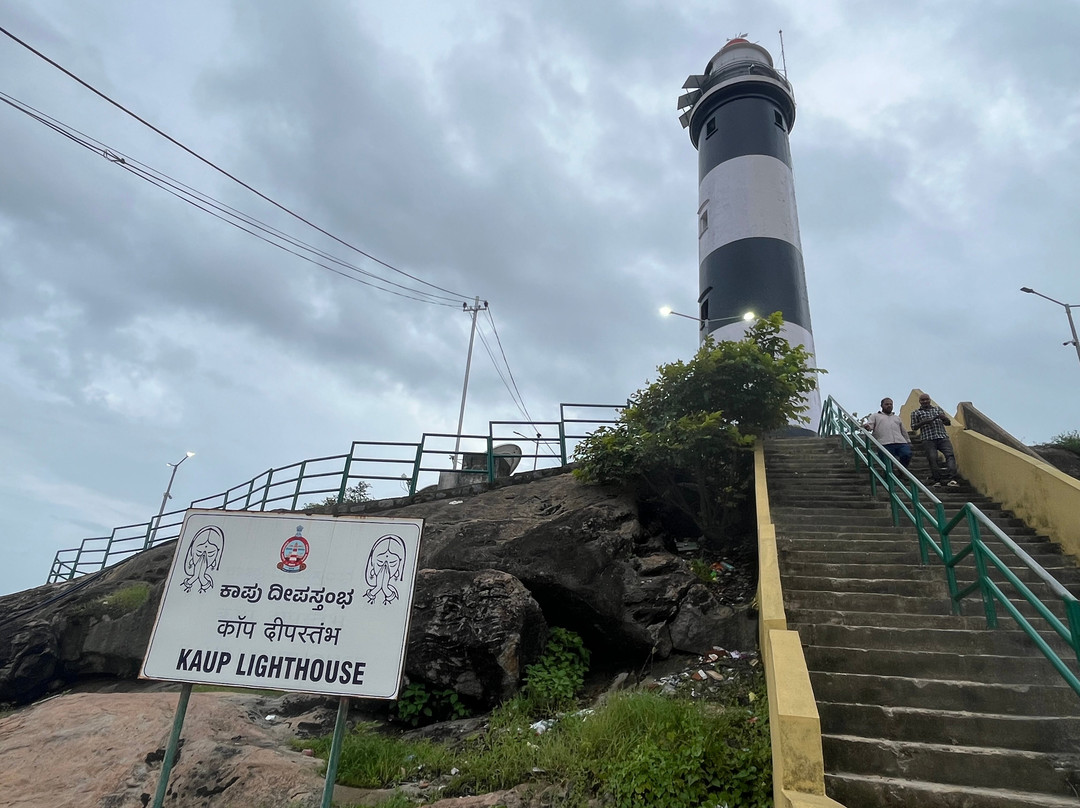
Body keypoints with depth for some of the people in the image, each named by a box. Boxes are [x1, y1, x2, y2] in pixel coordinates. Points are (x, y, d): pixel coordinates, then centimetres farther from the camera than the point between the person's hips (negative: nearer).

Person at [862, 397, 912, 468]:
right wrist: (867, 427, -22)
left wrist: (908, 442, 22)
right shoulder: (875, 416, 20)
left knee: (907, 455, -21)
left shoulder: (897, 417, 33)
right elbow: (869, 424, 3)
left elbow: (903, 431, 33)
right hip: (885, 444, -3)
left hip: (901, 442, 4)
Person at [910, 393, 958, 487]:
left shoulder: (938, 409, 24)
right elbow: (913, 427, 8)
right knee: (932, 458, -13)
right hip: (928, 439, -2)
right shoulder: (916, 413, 15)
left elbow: (948, 423, 23)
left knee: (950, 455, -18)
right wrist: (923, 422, -9)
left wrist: (944, 418, -1)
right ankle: (937, 480, -7)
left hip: (943, 437, 2)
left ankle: (951, 479, -28)